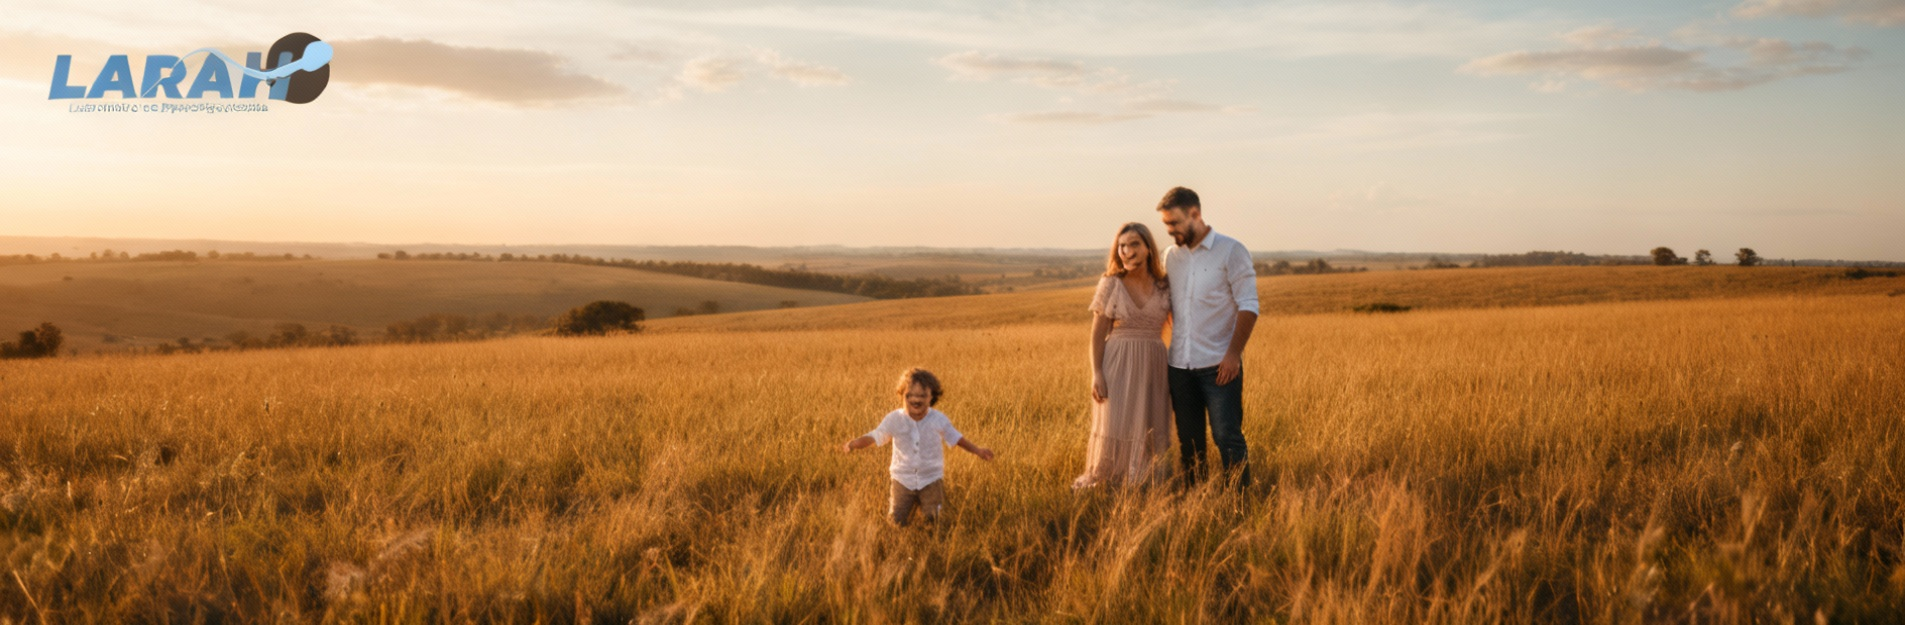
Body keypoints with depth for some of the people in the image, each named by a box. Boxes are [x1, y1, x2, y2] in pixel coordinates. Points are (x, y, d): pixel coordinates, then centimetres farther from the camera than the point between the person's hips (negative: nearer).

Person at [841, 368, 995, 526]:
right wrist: (854, 444, -30)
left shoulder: (939, 419, -11)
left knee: (934, 519, 1)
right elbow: (874, 437, -12)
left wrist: (977, 450, -7)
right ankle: (892, 501, 35)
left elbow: (956, 438, 1)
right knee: (897, 522, 0)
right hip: (903, 479, 0)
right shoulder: (894, 419, -14)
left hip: (931, 479, 0)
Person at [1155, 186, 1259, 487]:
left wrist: (1234, 353, -17)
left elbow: (1248, 306, -8)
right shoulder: (1170, 256, 11)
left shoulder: (1231, 251, -5)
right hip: (1179, 365, 5)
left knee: (1227, 436, -6)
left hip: (1219, 364, -5)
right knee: (1188, 440, 10)